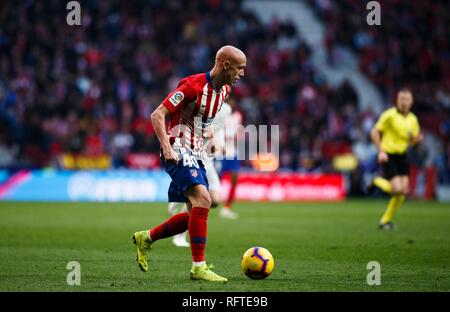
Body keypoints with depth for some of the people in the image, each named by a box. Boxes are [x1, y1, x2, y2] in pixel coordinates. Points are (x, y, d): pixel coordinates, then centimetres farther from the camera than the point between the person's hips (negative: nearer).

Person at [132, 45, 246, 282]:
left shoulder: (223, 90, 9)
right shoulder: (193, 85, -18)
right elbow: (158, 114, -18)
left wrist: (211, 134, 11)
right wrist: (166, 146, -29)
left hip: (195, 155, 9)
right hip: (178, 152, -9)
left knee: (196, 213, 8)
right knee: (202, 199, -25)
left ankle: (145, 239, 28)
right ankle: (198, 267, -23)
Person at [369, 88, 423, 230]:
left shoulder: (413, 119, 7)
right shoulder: (389, 115, -11)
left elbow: (413, 140, 16)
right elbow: (374, 132, -10)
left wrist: (418, 139, -8)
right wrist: (380, 151, -19)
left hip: (402, 156, 6)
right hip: (388, 156, -6)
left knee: (403, 191, -2)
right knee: (397, 189, -17)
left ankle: (385, 221, 12)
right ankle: (378, 182, 15)